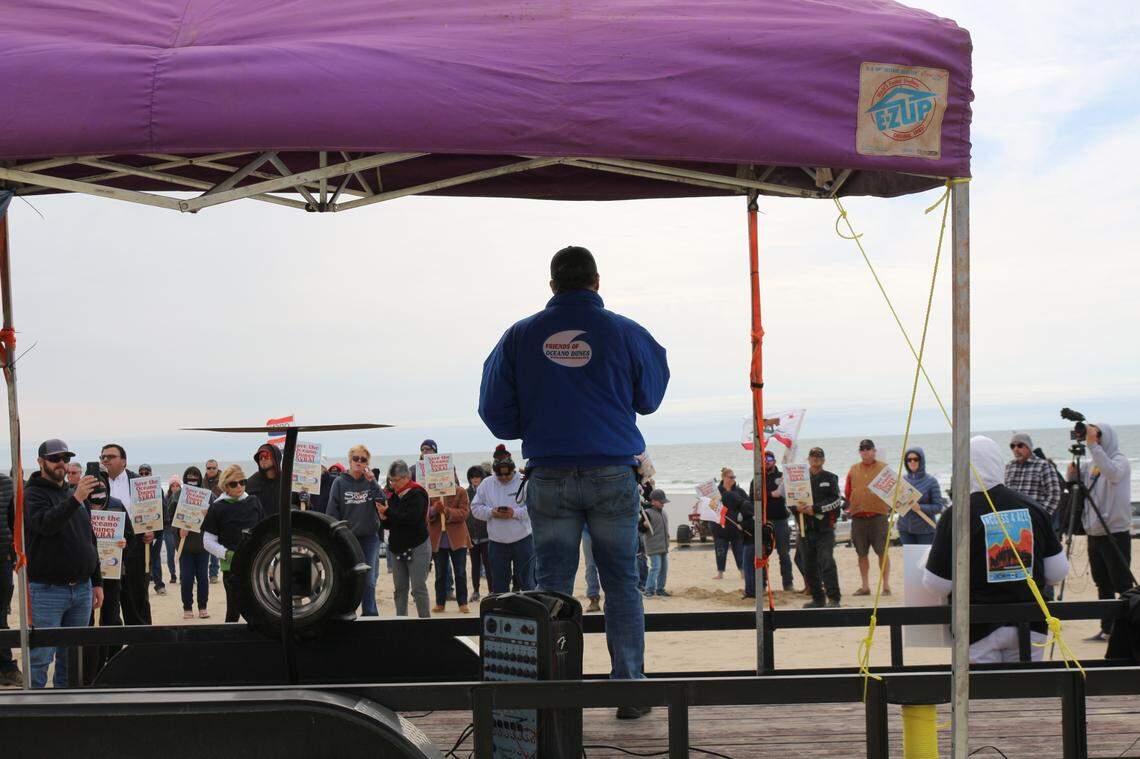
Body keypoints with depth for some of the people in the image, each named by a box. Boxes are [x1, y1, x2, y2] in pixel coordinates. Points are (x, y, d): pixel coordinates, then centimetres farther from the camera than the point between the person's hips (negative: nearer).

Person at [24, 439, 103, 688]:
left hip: (81, 590, 7)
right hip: (47, 591, -7)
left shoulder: (73, 495, 17)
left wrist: (97, 582, 18)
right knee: (41, 657, -5)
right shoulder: (33, 495, -5)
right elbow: (46, 523, -26)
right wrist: (75, 499, -36)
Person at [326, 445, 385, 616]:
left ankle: (370, 615, 6)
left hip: (369, 538, 0)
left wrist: (373, 482, -14)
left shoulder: (371, 482, 5)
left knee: (368, 581, -2)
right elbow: (332, 512, 0)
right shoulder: (339, 483, 1)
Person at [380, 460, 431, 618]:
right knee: (400, 588, 6)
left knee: (418, 587, -6)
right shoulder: (392, 495, 11)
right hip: (398, 547, 7)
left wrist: (388, 512, -18)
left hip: (417, 547, -6)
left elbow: (411, 519, -21)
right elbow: (389, 524, 13)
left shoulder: (416, 494, -9)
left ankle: (425, 619, -1)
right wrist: (384, 518, -9)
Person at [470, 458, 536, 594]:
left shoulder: (524, 483, -5)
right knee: (499, 582, 9)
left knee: (526, 580, 1)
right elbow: (475, 508, 7)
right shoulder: (486, 484, 6)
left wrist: (515, 513, -21)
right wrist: (490, 512, -12)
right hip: (497, 542, 3)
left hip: (522, 540, -3)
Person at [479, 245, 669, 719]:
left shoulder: (519, 336, 2)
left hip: (549, 478, 1)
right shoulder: (625, 333, 0)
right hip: (612, 474, -1)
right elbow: (649, 398, 14)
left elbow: (495, 412, 6)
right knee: (621, 582, 7)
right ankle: (629, 687, 8)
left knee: (552, 585, 6)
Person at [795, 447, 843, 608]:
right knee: (809, 565, 6)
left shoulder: (830, 478, 6)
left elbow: (836, 500, -4)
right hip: (806, 527, 3)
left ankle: (833, 598, -15)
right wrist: (798, 508, -11)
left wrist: (816, 508, -14)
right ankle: (818, 599, 16)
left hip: (825, 528, -3)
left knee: (827, 561, -15)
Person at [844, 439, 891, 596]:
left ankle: (886, 586, 2)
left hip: (878, 516, -3)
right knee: (862, 554, 7)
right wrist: (851, 506, 4)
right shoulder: (853, 469, 14)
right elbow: (847, 492, 14)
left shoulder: (883, 468, 5)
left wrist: (889, 505, -5)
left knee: (882, 552, -4)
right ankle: (865, 586, 15)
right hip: (858, 518, 3)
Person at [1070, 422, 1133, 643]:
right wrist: (1072, 474, -10)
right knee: (1103, 584, 11)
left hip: (1115, 532, -7)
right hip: (1094, 533, 7)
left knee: (1122, 584, -5)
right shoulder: (1089, 465, 13)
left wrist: (1093, 445, -33)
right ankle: (1107, 629, 17)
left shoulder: (1120, 461, -6)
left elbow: (1111, 472, -29)